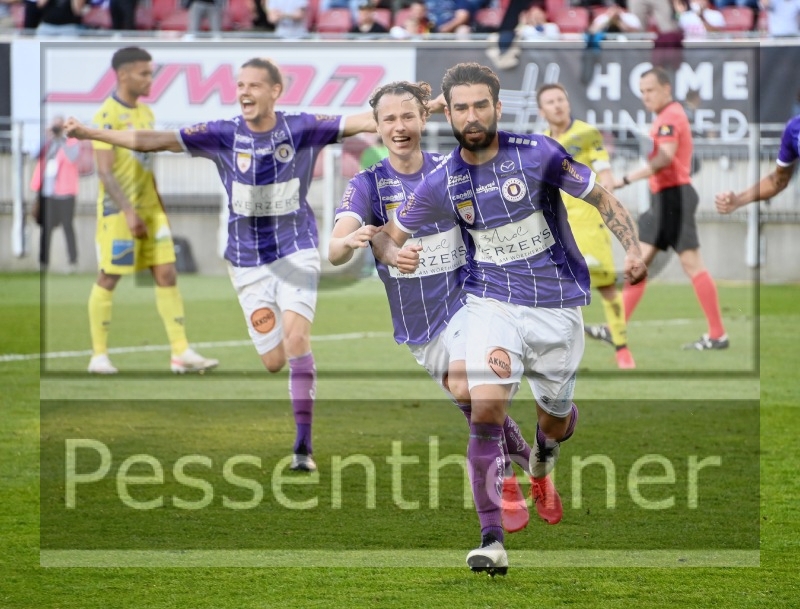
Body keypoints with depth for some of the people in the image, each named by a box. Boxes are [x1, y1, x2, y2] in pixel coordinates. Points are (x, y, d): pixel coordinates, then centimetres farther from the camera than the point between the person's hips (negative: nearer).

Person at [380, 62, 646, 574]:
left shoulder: (538, 153, -11)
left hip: (558, 306, 0)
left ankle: (543, 459, 54)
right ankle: (492, 540, -17)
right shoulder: (443, 183, -5)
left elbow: (601, 197, -3)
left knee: (556, 420, 14)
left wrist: (633, 248, -18)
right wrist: (395, 253, -16)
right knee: (486, 411, -21)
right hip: (492, 304, 0)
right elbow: (391, 231, 8)